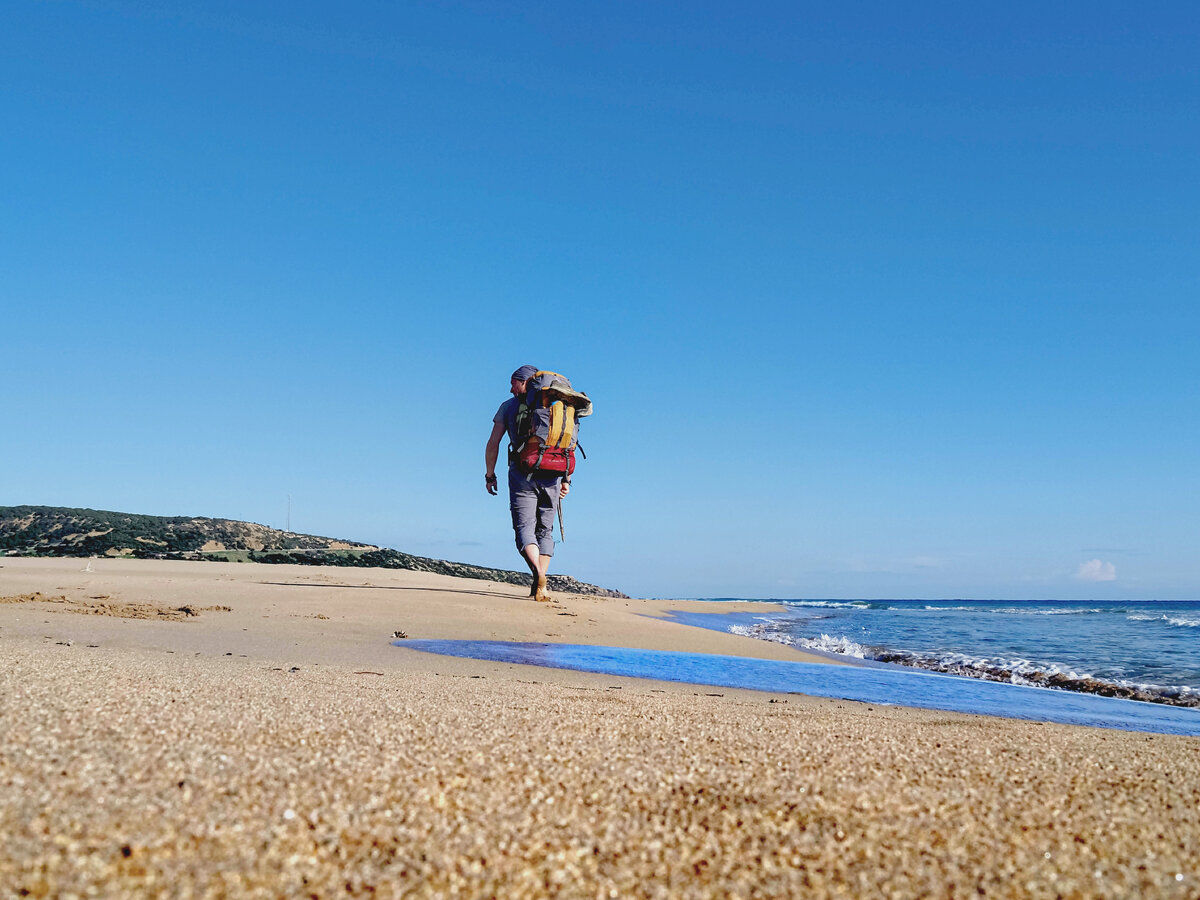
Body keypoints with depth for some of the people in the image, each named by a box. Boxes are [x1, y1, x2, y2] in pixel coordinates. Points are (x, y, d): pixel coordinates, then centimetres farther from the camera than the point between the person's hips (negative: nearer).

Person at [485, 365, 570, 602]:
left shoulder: (509, 405, 9)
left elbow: (493, 443, 5)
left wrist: (490, 475, 13)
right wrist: (566, 479, 11)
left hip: (522, 473, -2)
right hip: (552, 475, 3)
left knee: (524, 528, -3)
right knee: (545, 530, 10)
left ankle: (538, 574, -28)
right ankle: (540, 586, 1)